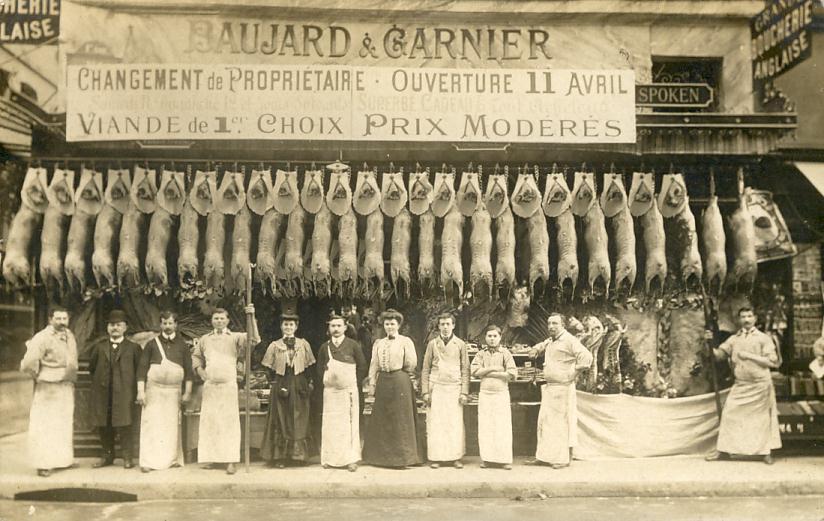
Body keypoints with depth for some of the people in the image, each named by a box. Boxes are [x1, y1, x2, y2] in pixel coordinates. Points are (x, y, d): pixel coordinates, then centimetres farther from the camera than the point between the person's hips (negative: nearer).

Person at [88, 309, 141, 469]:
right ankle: (108, 456, 20)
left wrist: (134, 388, 1)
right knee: (103, 426, 6)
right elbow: (92, 368, 19)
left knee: (124, 425, -7)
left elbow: (140, 370, 5)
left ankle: (127, 457, 2)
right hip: (103, 394, 3)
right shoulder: (99, 348, 12)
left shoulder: (133, 348, 5)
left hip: (124, 393, -3)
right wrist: (98, 382, 12)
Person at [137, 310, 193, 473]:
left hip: (174, 391, 1)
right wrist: (140, 391, -6)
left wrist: (188, 392, 1)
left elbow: (188, 369, 7)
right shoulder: (152, 344, 5)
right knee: (152, 424, -5)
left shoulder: (182, 345, 8)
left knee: (172, 425, 3)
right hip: (153, 388, -1)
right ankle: (149, 461, -3)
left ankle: (171, 459, 12)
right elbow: (142, 368, 2)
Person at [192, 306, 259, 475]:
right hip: (209, 386, 3)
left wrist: (252, 317, -23)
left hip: (228, 386, -3)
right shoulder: (205, 339, 13)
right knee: (209, 421, 5)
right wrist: (201, 372, 5)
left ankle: (231, 461, -3)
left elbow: (254, 338, -12)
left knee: (229, 422, -4)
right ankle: (209, 457, 16)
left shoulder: (235, 338, 3)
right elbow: (196, 357, 23)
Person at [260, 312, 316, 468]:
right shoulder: (274, 346, 3)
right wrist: (275, 384, -7)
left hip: (299, 386, 1)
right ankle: (280, 456, 9)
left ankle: (299, 453, 14)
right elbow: (270, 369, 3)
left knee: (300, 420, 4)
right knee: (280, 421, 3)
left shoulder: (304, 344, 5)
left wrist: (308, 384, -2)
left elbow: (308, 367, 6)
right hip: (281, 385, -1)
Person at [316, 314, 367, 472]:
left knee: (350, 424, -2)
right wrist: (325, 382, 7)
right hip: (330, 391, 2)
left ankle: (351, 459, 3)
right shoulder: (324, 347, 7)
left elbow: (362, 367, 3)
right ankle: (330, 458, 11)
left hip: (348, 390, -2)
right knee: (330, 425, 3)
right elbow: (320, 369, 16)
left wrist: (354, 383, 2)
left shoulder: (353, 345, -1)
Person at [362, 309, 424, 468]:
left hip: (400, 381, -4)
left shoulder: (405, 341, 2)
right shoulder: (378, 343, 14)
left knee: (401, 420, -2)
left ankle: (402, 458, 5)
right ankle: (383, 457, 15)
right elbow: (374, 365, 11)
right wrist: (371, 384, 5)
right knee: (382, 419, 6)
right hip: (383, 382, 4)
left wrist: (398, 373, 3)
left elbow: (412, 363, -4)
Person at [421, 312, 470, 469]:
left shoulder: (460, 344, 7)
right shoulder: (432, 344, 8)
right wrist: (425, 391, 1)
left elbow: (465, 369, 6)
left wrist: (464, 392, -1)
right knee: (435, 423, -1)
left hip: (454, 388, 0)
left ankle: (456, 457, 8)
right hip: (436, 387, 0)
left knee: (455, 424, 0)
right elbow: (425, 369, 8)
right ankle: (435, 458, 6)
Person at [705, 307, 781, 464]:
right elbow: (718, 355, 3)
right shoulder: (733, 339, 7)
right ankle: (723, 450, 6)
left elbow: (773, 362, -9)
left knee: (762, 418, 5)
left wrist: (750, 356, -15)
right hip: (740, 385, 3)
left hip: (760, 385, -3)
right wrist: (710, 343, -16)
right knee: (729, 414, -1)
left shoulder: (763, 338, -2)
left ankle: (766, 452, 20)